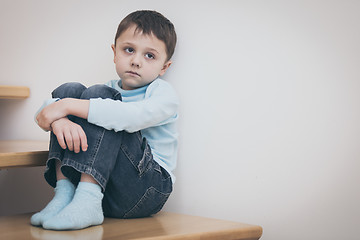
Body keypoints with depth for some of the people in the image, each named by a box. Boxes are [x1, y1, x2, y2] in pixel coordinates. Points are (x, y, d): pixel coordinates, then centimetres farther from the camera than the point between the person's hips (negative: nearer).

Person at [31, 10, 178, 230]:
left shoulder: (164, 94, -1)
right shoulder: (109, 92, 16)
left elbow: (133, 117, -26)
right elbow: (46, 110, 2)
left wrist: (68, 106, -26)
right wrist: (59, 120, -25)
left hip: (147, 190, -5)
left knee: (98, 95, -20)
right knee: (69, 90, -6)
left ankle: (87, 203, -32)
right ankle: (65, 193, -17)